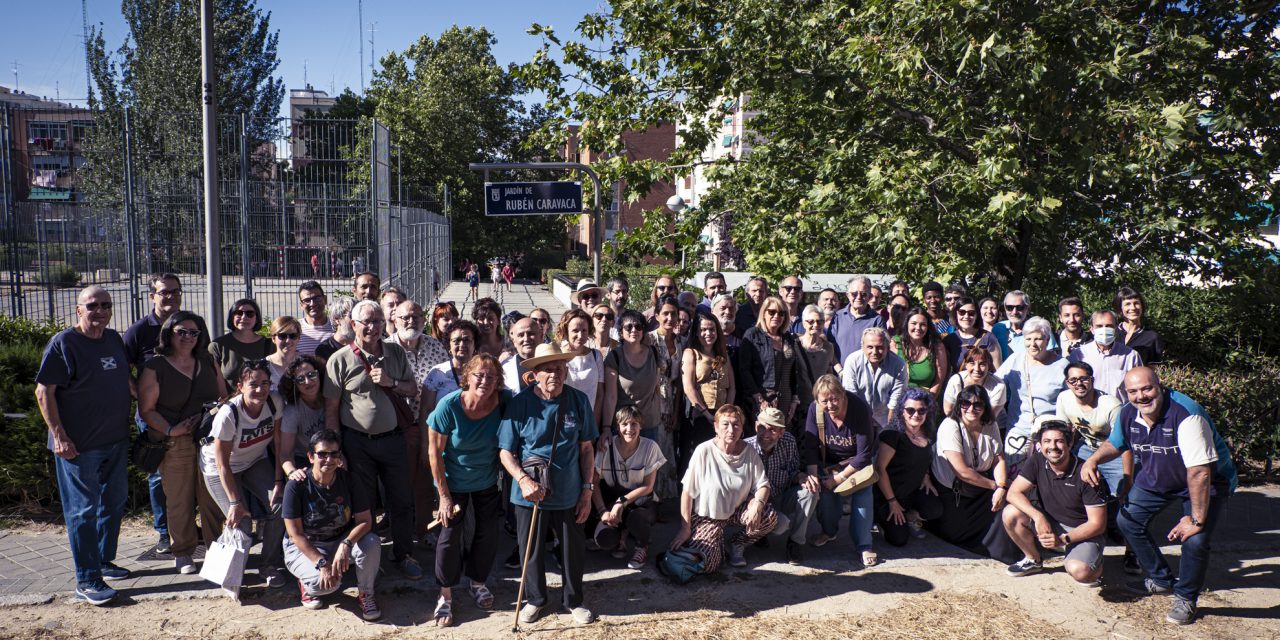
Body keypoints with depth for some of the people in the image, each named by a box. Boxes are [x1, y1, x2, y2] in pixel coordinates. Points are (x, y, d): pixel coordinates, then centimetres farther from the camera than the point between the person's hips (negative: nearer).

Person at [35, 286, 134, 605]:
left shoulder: (114, 339, 8)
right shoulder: (62, 343, -13)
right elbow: (44, 392, -14)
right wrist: (59, 436, -19)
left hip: (116, 440, 7)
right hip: (78, 445, -7)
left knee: (114, 502, 17)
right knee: (83, 510, -1)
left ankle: (104, 560, 33)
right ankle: (86, 581, 6)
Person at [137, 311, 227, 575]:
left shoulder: (208, 363, 12)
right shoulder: (154, 368, -1)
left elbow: (224, 397, 18)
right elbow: (146, 410, -4)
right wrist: (169, 430, -16)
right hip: (175, 444, -3)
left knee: (212, 499, 6)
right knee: (179, 501, 4)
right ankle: (182, 553, 17)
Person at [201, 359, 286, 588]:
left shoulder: (275, 402, -21)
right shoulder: (228, 414, -31)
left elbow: (279, 444, -11)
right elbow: (223, 463, -24)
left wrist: (278, 481, -17)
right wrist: (235, 502, -24)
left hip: (255, 462, 4)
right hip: (220, 468, -4)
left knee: (279, 505, -17)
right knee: (241, 522, -16)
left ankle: (269, 566, 1)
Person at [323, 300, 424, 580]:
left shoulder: (396, 353, 4)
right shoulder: (340, 360, -7)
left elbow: (413, 389, 10)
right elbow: (331, 409, -6)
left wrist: (391, 382, -11)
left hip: (393, 438, 3)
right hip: (357, 442, -3)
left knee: (402, 501, 10)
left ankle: (404, 554, 26)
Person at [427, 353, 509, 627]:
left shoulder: (505, 402, -22)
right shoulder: (449, 405, -27)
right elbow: (434, 452, -17)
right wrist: (444, 496, -14)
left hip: (488, 481, 3)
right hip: (454, 481, -2)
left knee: (488, 533, 12)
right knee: (450, 535, 1)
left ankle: (478, 581, 38)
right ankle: (445, 595, 21)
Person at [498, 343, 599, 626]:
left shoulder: (578, 401, -7)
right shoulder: (519, 404, -12)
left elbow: (586, 448, 1)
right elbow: (505, 451, -7)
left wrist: (587, 489, -1)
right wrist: (524, 480, -22)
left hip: (569, 494, 1)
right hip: (530, 494, -1)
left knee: (573, 549, 15)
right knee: (531, 551, 14)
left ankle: (573, 600, 38)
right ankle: (536, 599, 38)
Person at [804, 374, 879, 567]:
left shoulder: (860, 409, -33)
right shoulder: (814, 410, -25)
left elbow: (864, 454, -28)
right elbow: (811, 447, -17)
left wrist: (838, 478, -25)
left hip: (858, 460, -2)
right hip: (829, 460, 3)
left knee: (862, 492, -22)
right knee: (825, 492, -14)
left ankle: (864, 545, -13)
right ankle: (829, 530, 15)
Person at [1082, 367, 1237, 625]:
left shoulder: (1186, 415, -36)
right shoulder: (1127, 415, -14)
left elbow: (1199, 472, -36)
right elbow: (1114, 444, 9)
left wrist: (1196, 519, -33)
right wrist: (1093, 460, -14)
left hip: (1208, 482, -6)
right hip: (1156, 478, 7)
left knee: (1195, 540, -22)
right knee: (1128, 521, 3)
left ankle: (1185, 598, 6)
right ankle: (1162, 579, 26)